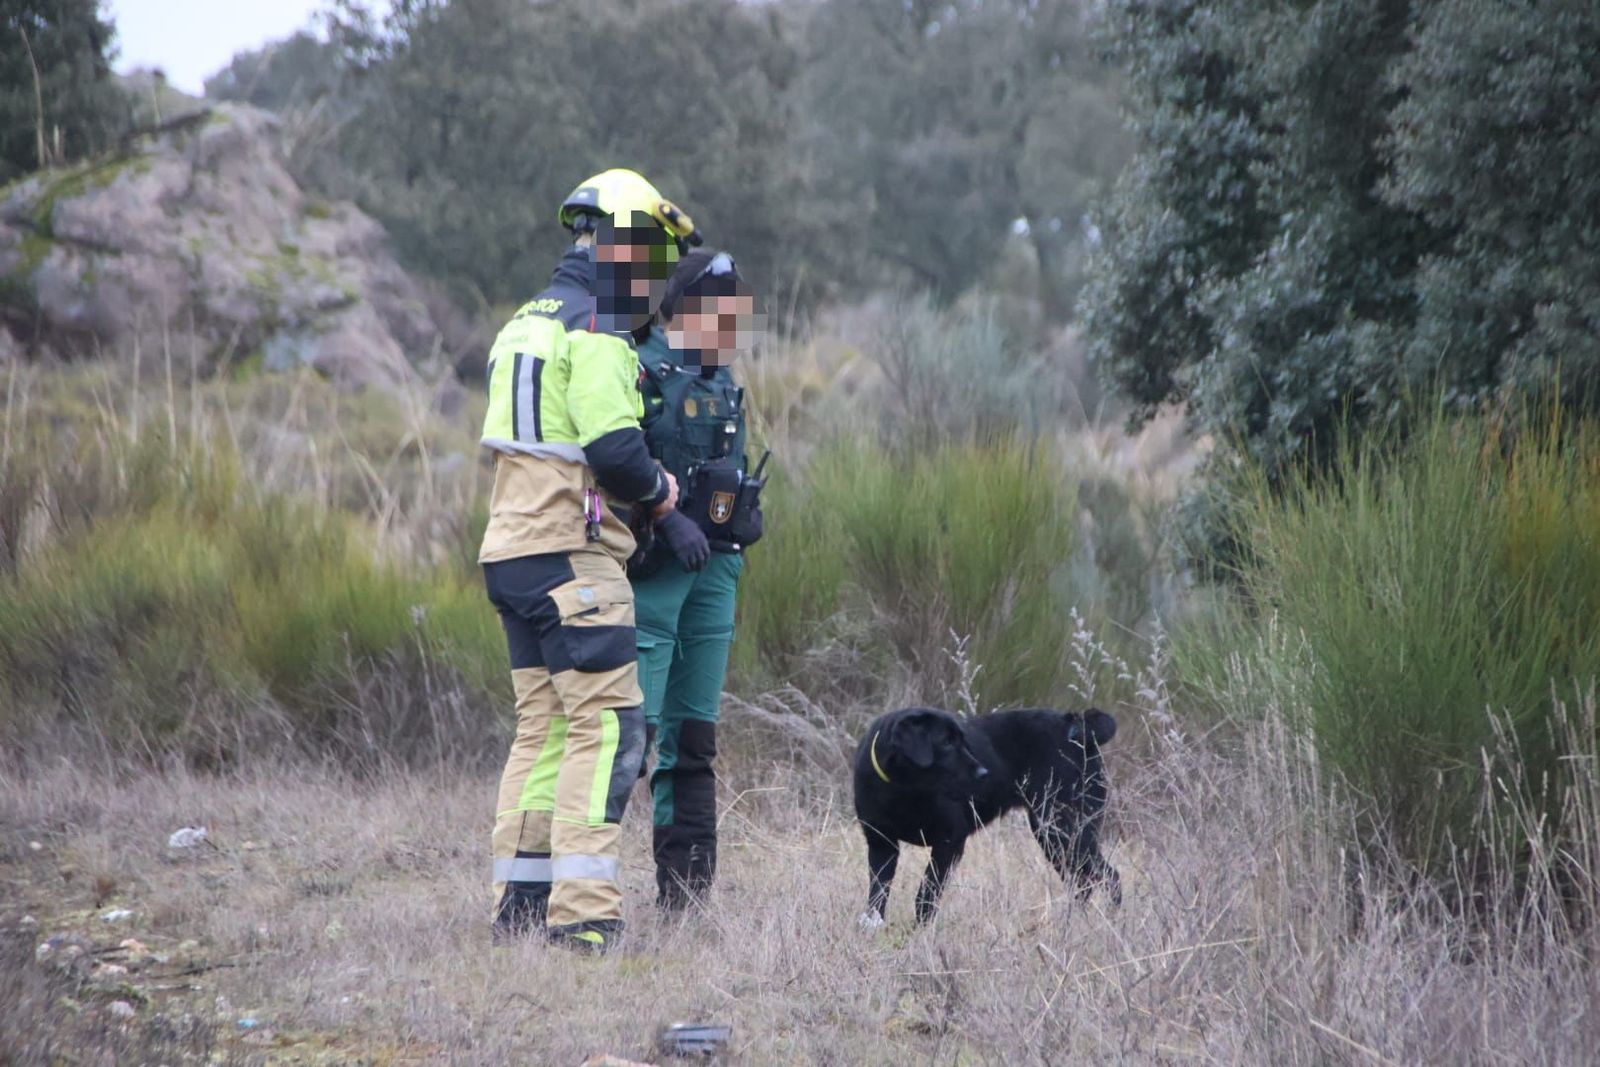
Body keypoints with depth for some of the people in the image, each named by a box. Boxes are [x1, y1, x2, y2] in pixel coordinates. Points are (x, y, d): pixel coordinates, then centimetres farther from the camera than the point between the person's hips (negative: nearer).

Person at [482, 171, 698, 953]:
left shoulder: (526, 323, 19)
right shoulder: (593, 333, -11)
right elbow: (613, 448, -20)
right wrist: (659, 490, -1)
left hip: (512, 550, 10)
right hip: (571, 556, -10)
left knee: (543, 727, 13)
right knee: (606, 726, -10)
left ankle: (521, 905, 14)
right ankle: (581, 915, -16)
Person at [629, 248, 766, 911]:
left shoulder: (724, 384, 18)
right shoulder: (640, 371, -7)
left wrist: (747, 511, 12)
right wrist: (671, 519, -23)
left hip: (714, 566, 8)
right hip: (654, 566, -8)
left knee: (694, 731, 9)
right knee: (635, 720, -13)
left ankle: (687, 880, 13)